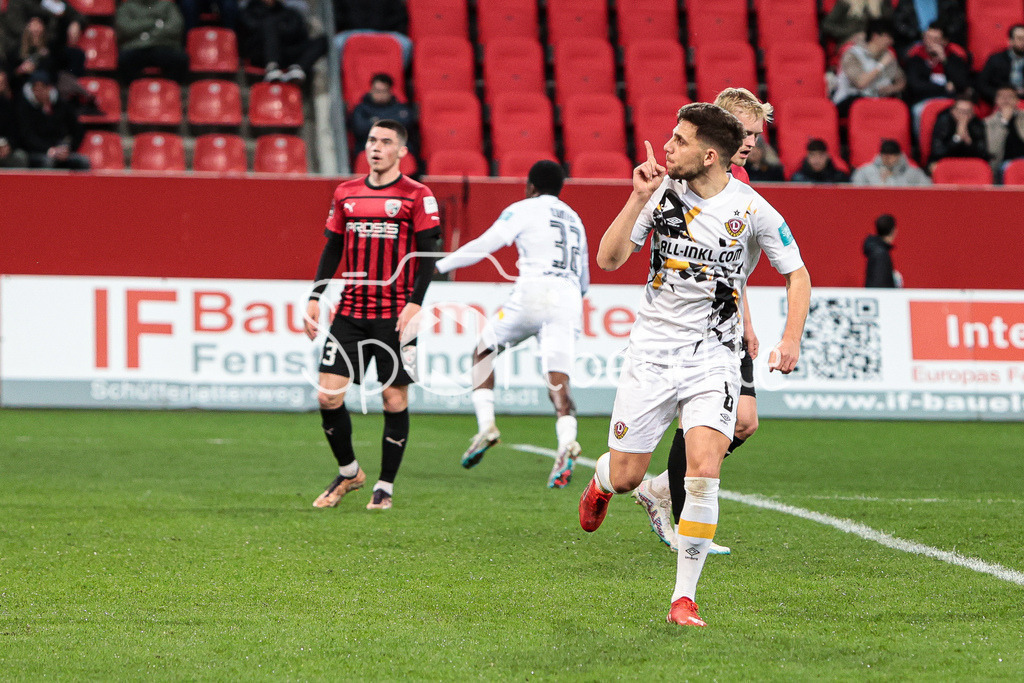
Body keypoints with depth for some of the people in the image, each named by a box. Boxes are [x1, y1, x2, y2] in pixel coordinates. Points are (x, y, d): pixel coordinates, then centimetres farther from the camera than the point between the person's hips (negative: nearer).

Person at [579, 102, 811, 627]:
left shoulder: (752, 210, -8)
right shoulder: (663, 190, -2)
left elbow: (797, 273, 4)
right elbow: (609, 259, -3)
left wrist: (791, 338, -10)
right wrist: (638, 199, -14)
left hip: (713, 356, -2)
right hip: (652, 349, 2)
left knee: (703, 472, -20)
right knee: (625, 477, 2)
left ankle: (684, 598, -8)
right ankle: (600, 483, 42)